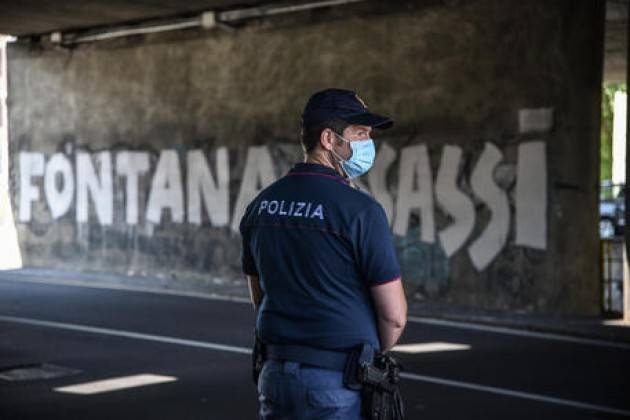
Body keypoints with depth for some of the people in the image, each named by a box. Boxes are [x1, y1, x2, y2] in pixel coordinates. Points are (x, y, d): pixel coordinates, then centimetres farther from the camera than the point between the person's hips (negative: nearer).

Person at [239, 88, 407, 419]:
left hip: (276, 374, 6)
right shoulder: (360, 210, -14)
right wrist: (375, 352, 9)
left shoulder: (261, 205, 6)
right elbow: (394, 315, -11)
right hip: (338, 381, -6)